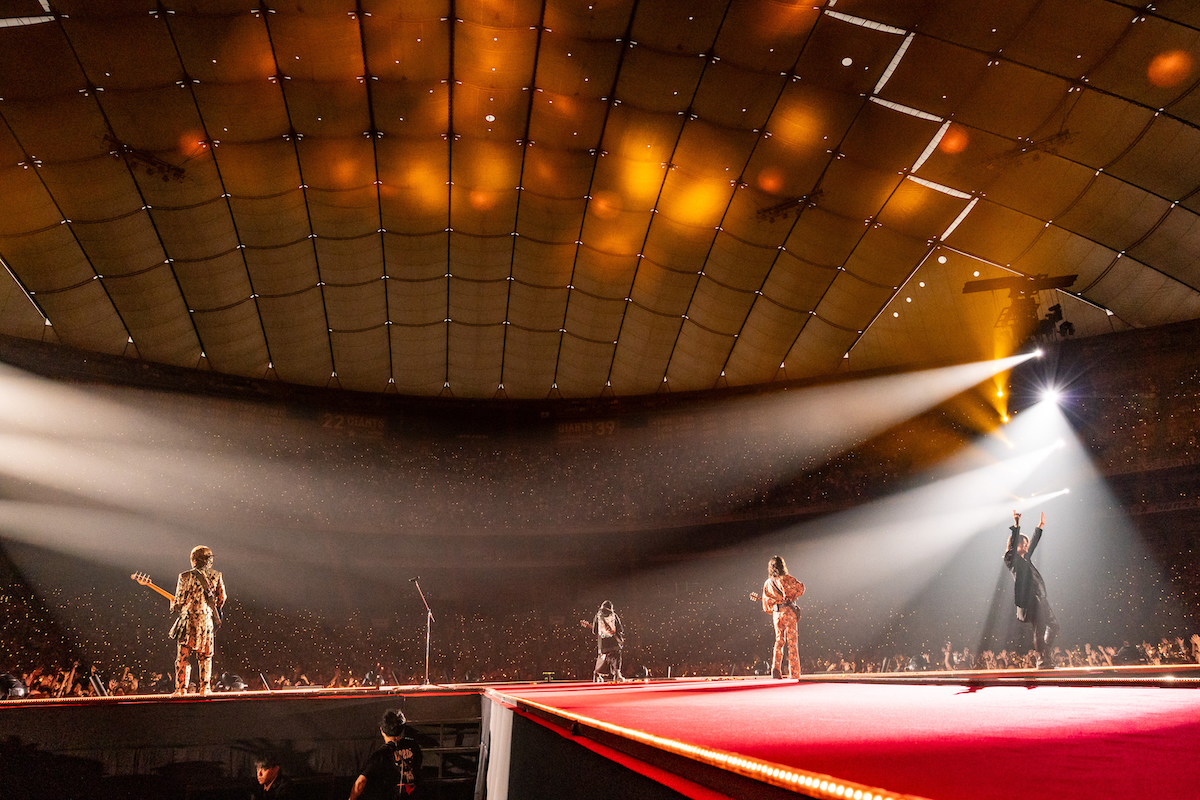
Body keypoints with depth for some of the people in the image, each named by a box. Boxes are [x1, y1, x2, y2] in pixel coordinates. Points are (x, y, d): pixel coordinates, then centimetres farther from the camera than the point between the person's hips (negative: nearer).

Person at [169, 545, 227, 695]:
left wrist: (173, 607, 19)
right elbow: (222, 598, 8)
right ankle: (205, 686, 8)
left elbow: (180, 601, -3)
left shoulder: (186, 576, -5)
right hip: (207, 620, 3)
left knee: (183, 655, 4)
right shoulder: (216, 576, 3)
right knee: (205, 656, 12)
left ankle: (181, 688, 1)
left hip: (189, 620, -3)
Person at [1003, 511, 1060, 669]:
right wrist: (1016, 525, -21)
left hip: (1039, 597, 10)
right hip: (1029, 598, -10)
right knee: (1040, 627, -14)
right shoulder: (1012, 559, -1)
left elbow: (1034, 543, 32)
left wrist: (1040, 527, 33)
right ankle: (1041, 659, -11)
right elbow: (1013, 543, -15)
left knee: (1053, 624, 11)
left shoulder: (1025, 558, 22)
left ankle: (1046, 656, 14)